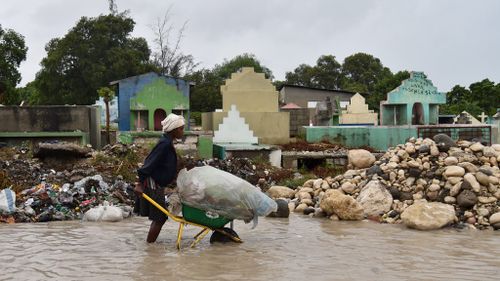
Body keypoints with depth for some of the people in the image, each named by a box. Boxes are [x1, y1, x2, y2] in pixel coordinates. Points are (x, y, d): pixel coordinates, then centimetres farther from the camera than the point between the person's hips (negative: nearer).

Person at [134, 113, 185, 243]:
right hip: (153, 185, -10)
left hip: (157, 185, 10)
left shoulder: (167, 142, 11)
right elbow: (149, 163, -24)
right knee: (160, 217, -4)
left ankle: (150, 244, 22)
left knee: (159, 217, 15)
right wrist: (140, 183, -26)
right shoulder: (165, 143, -20)